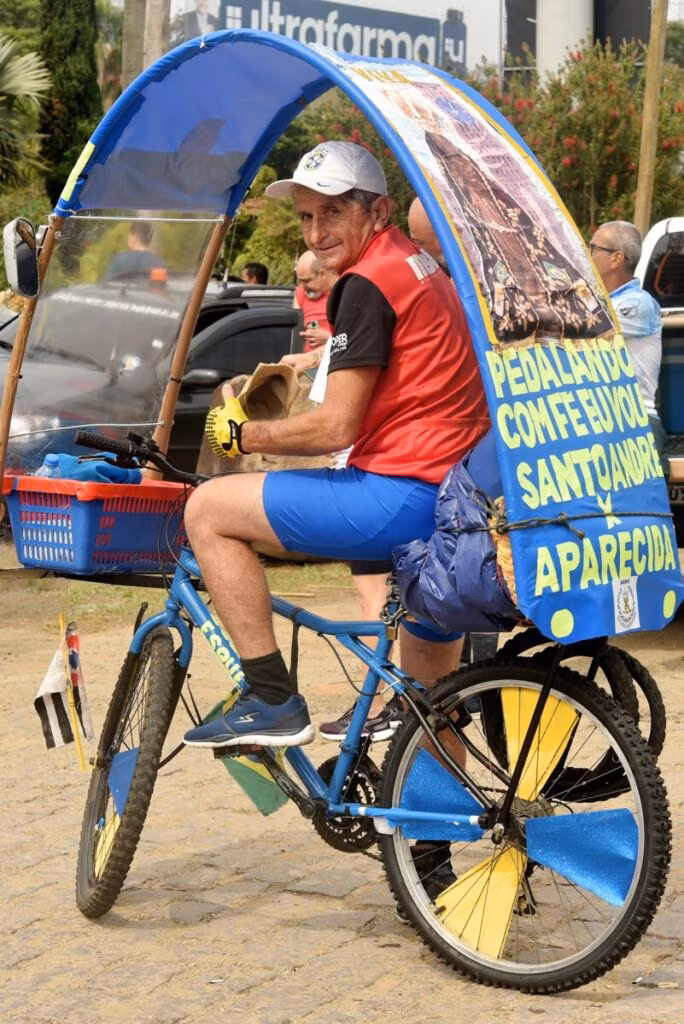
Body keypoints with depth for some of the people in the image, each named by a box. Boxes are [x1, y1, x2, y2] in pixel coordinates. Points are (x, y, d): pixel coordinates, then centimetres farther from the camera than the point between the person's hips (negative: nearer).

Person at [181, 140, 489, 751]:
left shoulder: (369, 283, -10)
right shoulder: (420, 267, 19)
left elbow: (336, 427, -15)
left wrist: (241, 435, -3)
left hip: (406, 494, -10)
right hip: (460, 503, 10)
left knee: (209, 509, -6)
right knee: (424, 693, 24)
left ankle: (273, 701, -6)